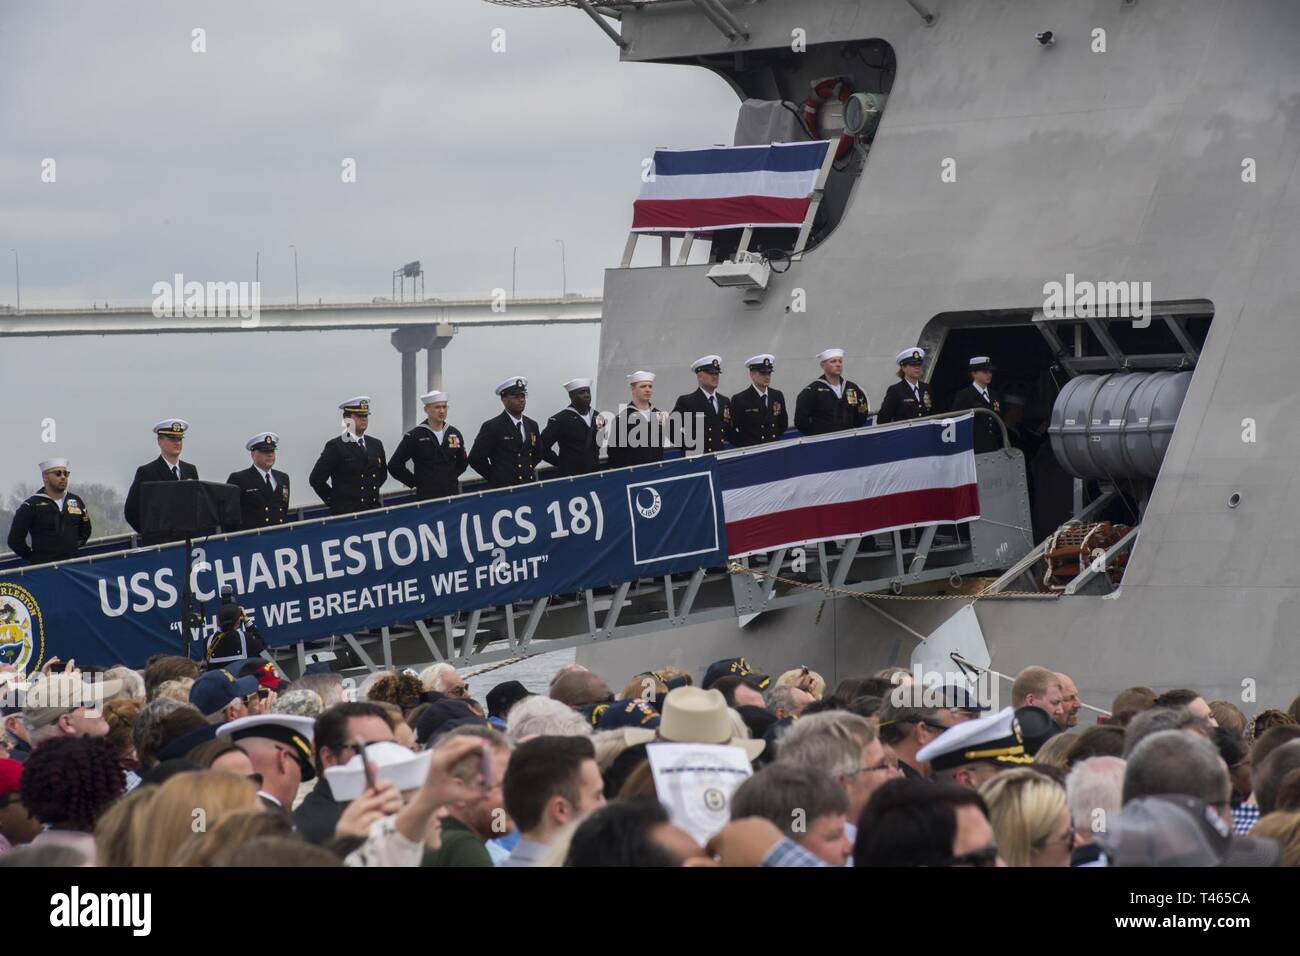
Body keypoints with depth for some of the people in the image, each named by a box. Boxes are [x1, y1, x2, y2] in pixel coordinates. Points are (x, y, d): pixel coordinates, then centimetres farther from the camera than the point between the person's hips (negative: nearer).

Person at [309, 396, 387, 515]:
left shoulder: (375, 445, 12)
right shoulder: (335, 447, -5)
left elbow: (382, 475, 25)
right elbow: (316, 479, -8)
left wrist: (372, 493, 13)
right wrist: (333, 499, -3)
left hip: (373, 511, 5)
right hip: (345, 513, -5)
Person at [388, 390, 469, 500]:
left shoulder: (454, 434, 8)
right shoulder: (414, 436, -5)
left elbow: (463, 461, 25)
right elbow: (394, 465, -3)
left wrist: (453, 476, 11)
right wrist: (415, 482, -2)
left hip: (452, 494, 4)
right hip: (426, 495, -4)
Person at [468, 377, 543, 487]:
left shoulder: (532, 425, 11)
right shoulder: (492, 427, -7)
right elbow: (475, 458, -9)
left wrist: (528, 470, 12)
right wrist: (495, 477, -4)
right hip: (502, 489, -5)